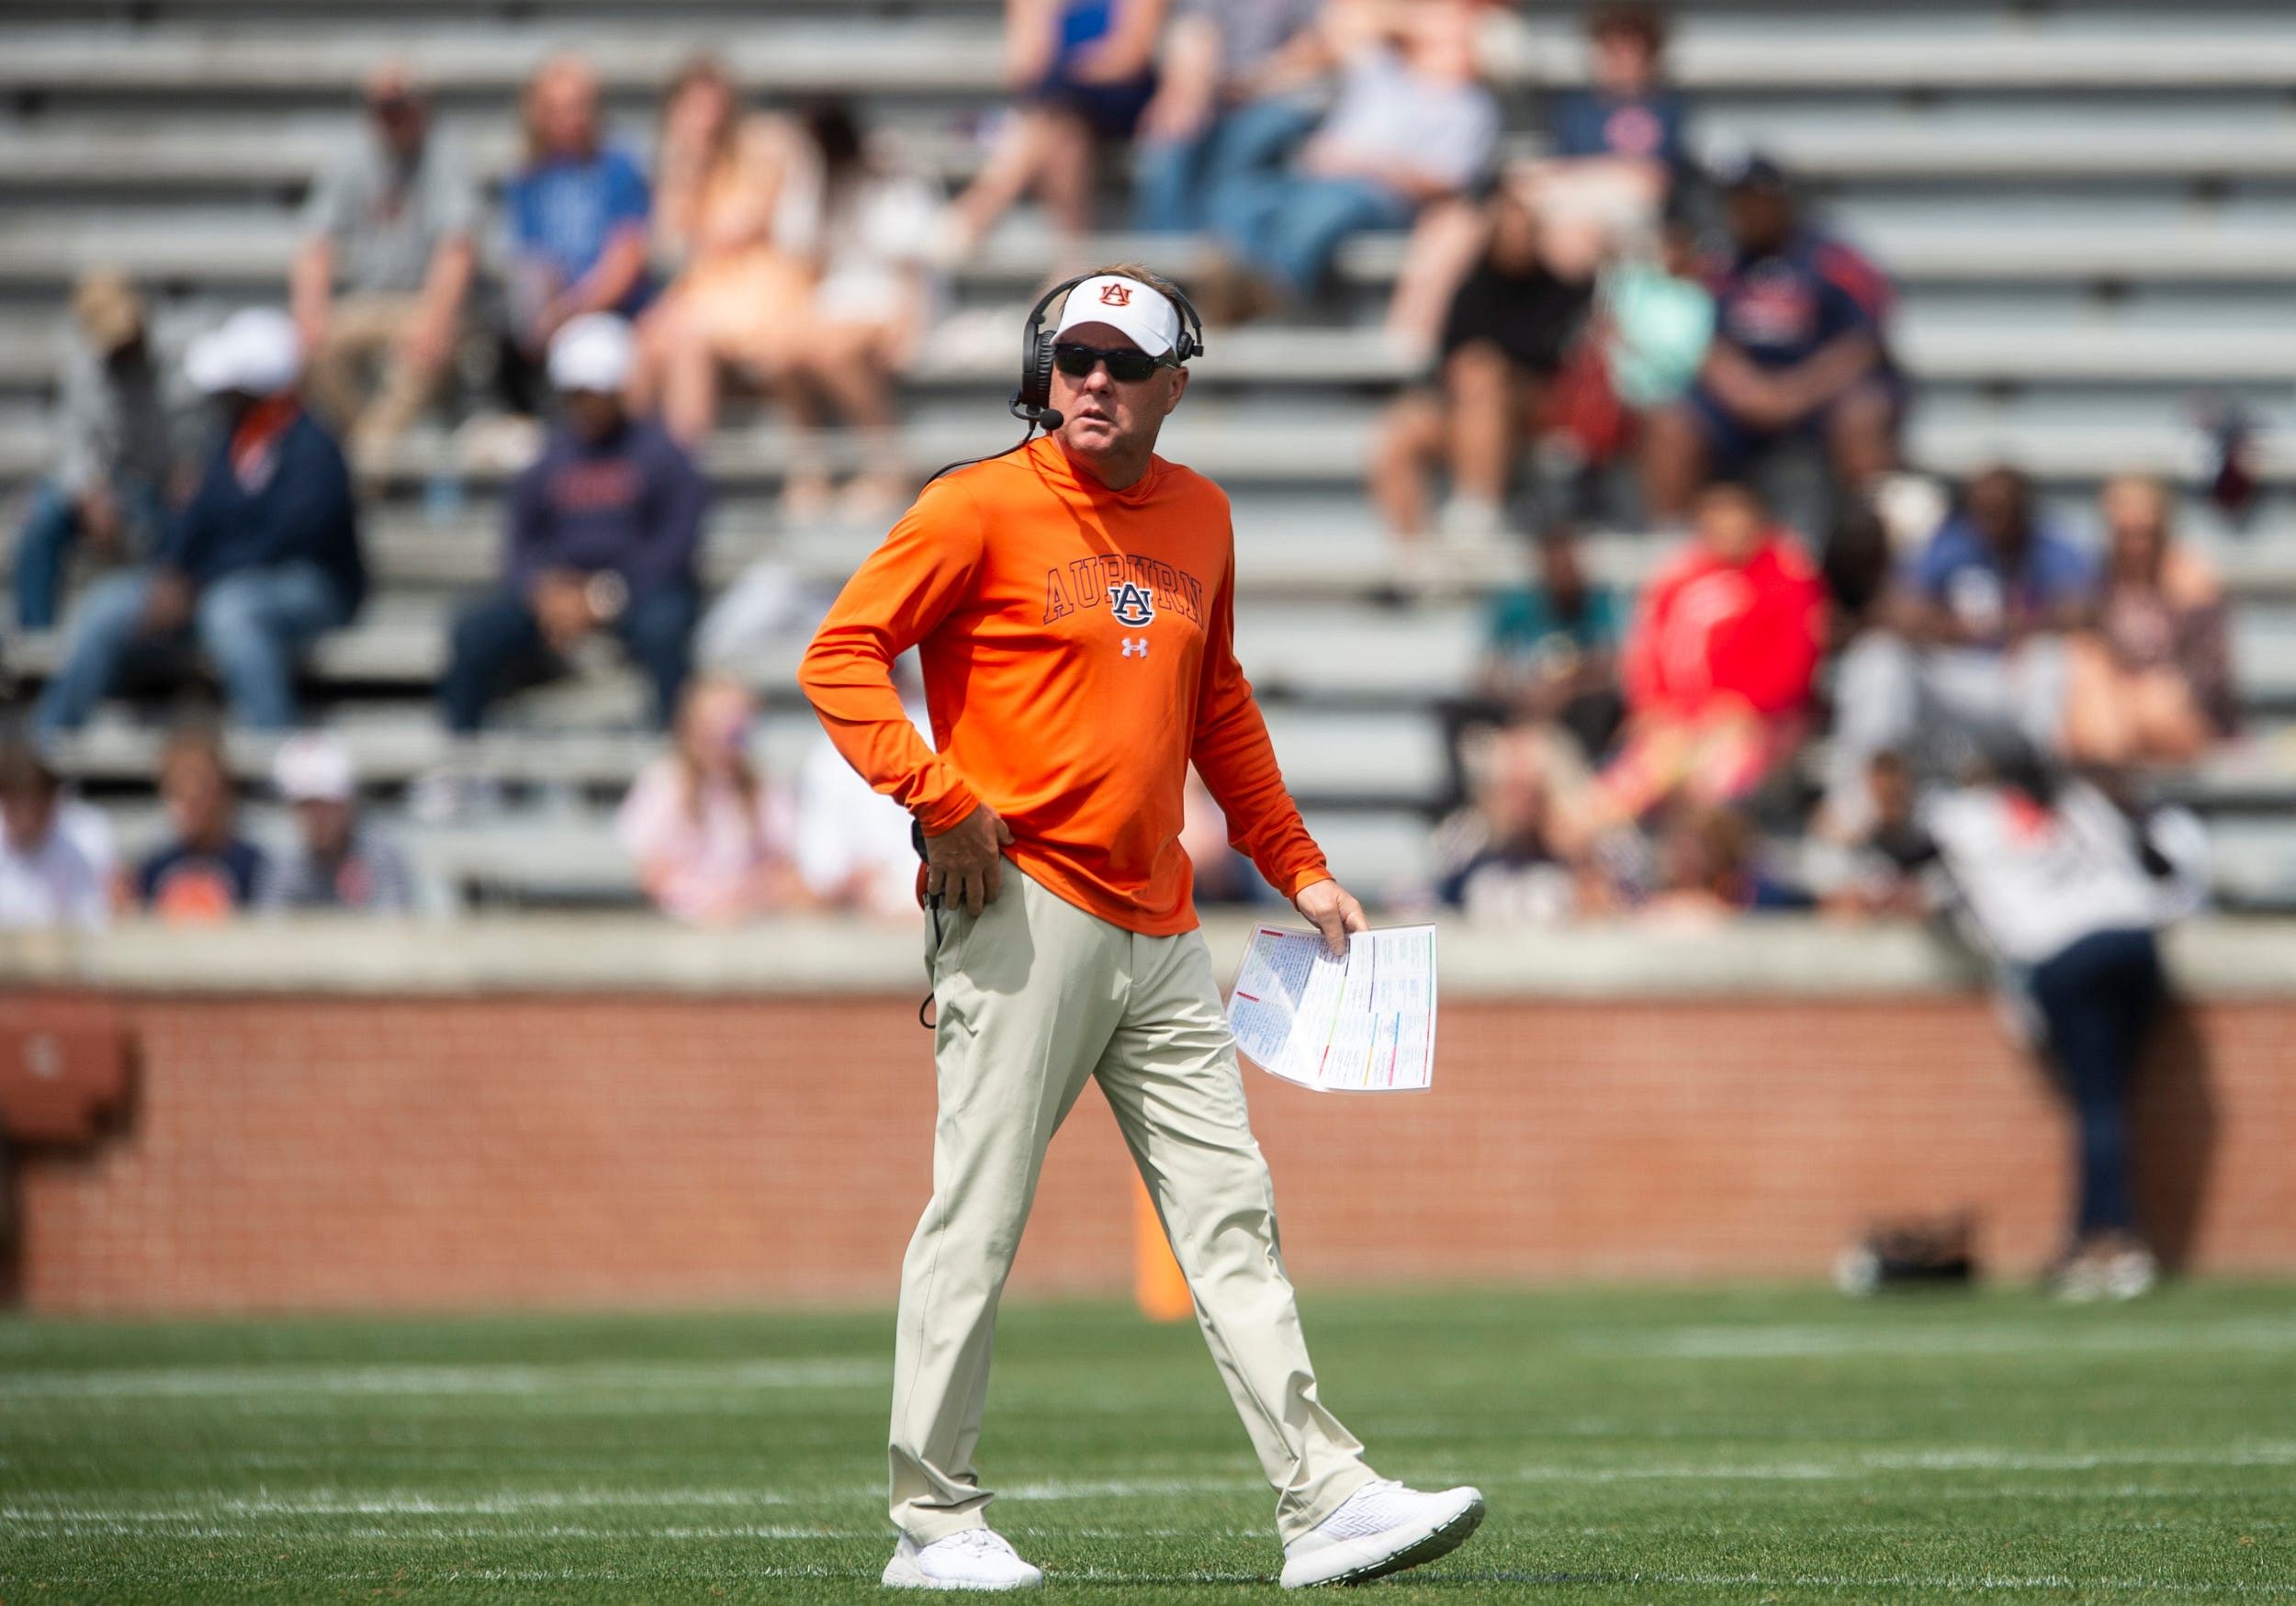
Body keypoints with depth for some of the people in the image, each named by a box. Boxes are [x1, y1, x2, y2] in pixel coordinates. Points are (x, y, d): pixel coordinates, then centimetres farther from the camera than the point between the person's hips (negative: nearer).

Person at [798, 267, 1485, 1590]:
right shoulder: (984, 509, -5)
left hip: (1160, 930, 6)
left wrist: (1298, 868, 22)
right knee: (979, 1218, -5)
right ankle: (935, 1520, 2)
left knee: (1232, 1213, 3)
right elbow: (841, 655, -8)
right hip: (1025, 910, -6)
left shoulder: (1199, 516, 14)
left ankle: (1327, 1500, 1)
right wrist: (936, 796, -19)